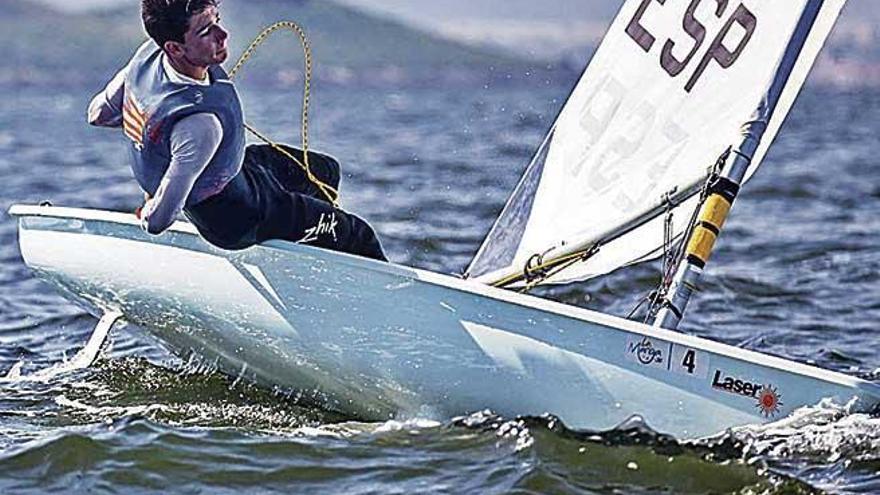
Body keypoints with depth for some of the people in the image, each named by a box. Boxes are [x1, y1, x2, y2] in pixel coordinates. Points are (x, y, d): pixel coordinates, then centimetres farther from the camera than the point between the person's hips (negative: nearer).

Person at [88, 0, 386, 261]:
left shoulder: (148, 54, -22)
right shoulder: (204, 123, -44)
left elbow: (98, 113, -4)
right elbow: (158, 221, -38)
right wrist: (147, 213, -15)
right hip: (235, 220, -8)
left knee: (326, 170, 30)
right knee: (358, 236, 10)